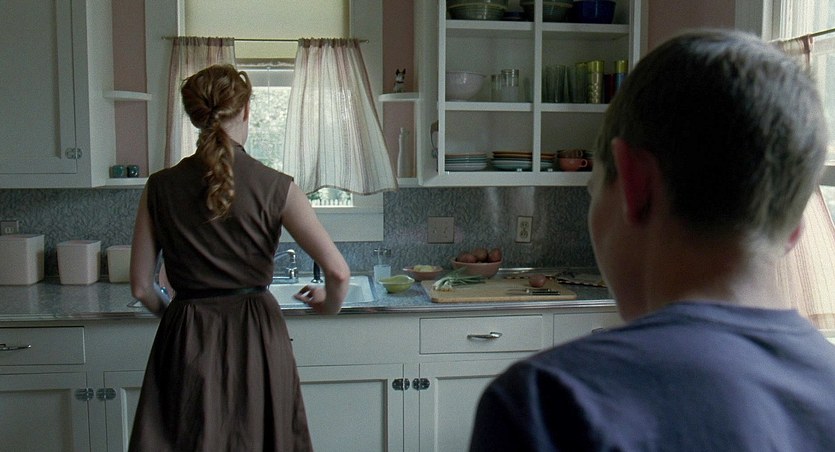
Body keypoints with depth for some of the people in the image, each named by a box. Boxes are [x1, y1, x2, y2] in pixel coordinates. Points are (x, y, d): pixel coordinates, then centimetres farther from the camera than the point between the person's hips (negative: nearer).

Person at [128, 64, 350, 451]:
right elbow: (338, 272, -15)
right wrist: (329, 304, 6)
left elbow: (140, 287, 0)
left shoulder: (160, 188, -3)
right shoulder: (274, 186, -9)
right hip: (256, 338, -1)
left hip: (187, 341, 2)